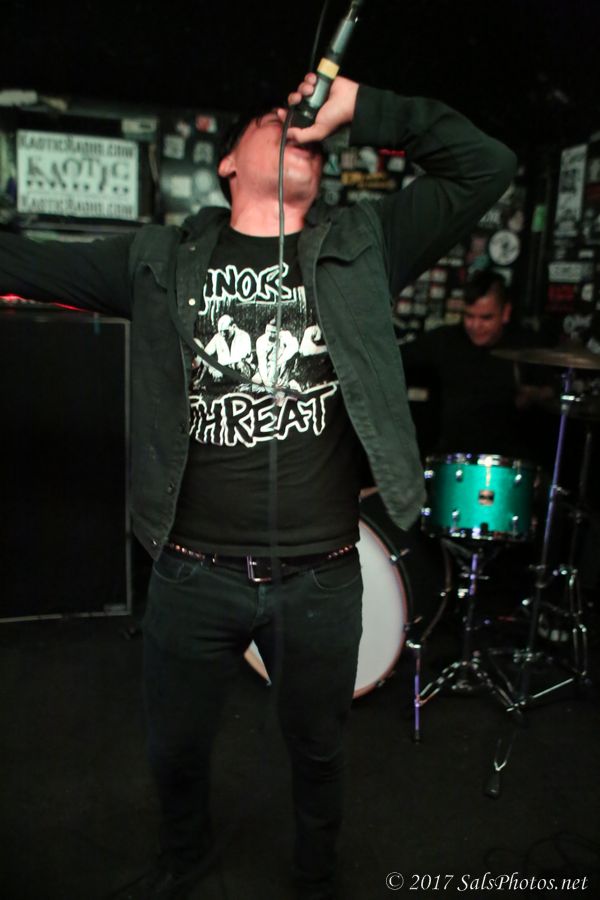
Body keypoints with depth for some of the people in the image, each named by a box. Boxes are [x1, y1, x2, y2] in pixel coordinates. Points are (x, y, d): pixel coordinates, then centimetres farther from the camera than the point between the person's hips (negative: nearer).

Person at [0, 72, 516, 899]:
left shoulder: (362, 246, 1)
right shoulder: (162, 258, 2)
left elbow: (486, 165, 0)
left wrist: (360, 108, -4)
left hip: (321, 580, 0)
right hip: (193, 576, 1)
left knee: (317, 750, 23)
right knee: (175, 750, 23)